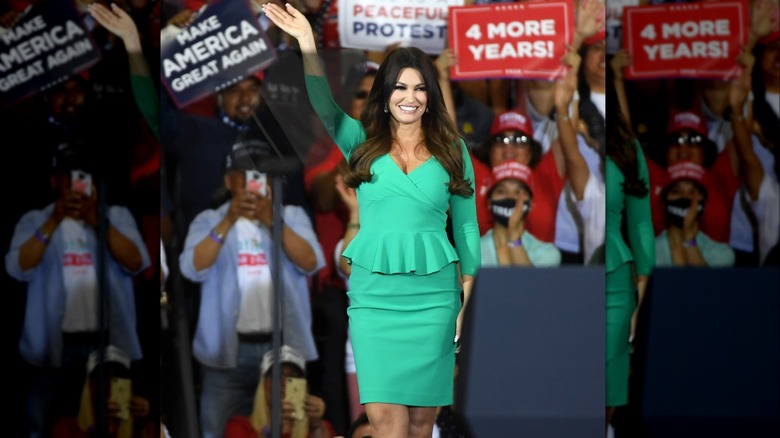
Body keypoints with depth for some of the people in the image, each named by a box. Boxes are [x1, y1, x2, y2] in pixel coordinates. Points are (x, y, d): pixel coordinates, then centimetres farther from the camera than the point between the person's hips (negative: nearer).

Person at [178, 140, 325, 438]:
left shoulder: (293, 216, 9)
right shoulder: (209, 221, 7)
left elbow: (310, 263, -8)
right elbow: (193, 269, -10)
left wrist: (272, 221, -19)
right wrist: (229, 221, -19)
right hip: (227, 349, -1)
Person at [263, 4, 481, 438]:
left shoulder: (452, 150, 8)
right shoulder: (363, 144, 7)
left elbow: (466, 225, 10)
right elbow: (325, 106, -11)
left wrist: (466, 300, 6)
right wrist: (307, 43, -23)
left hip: (433, 293, 1)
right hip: (374, 292, 0)